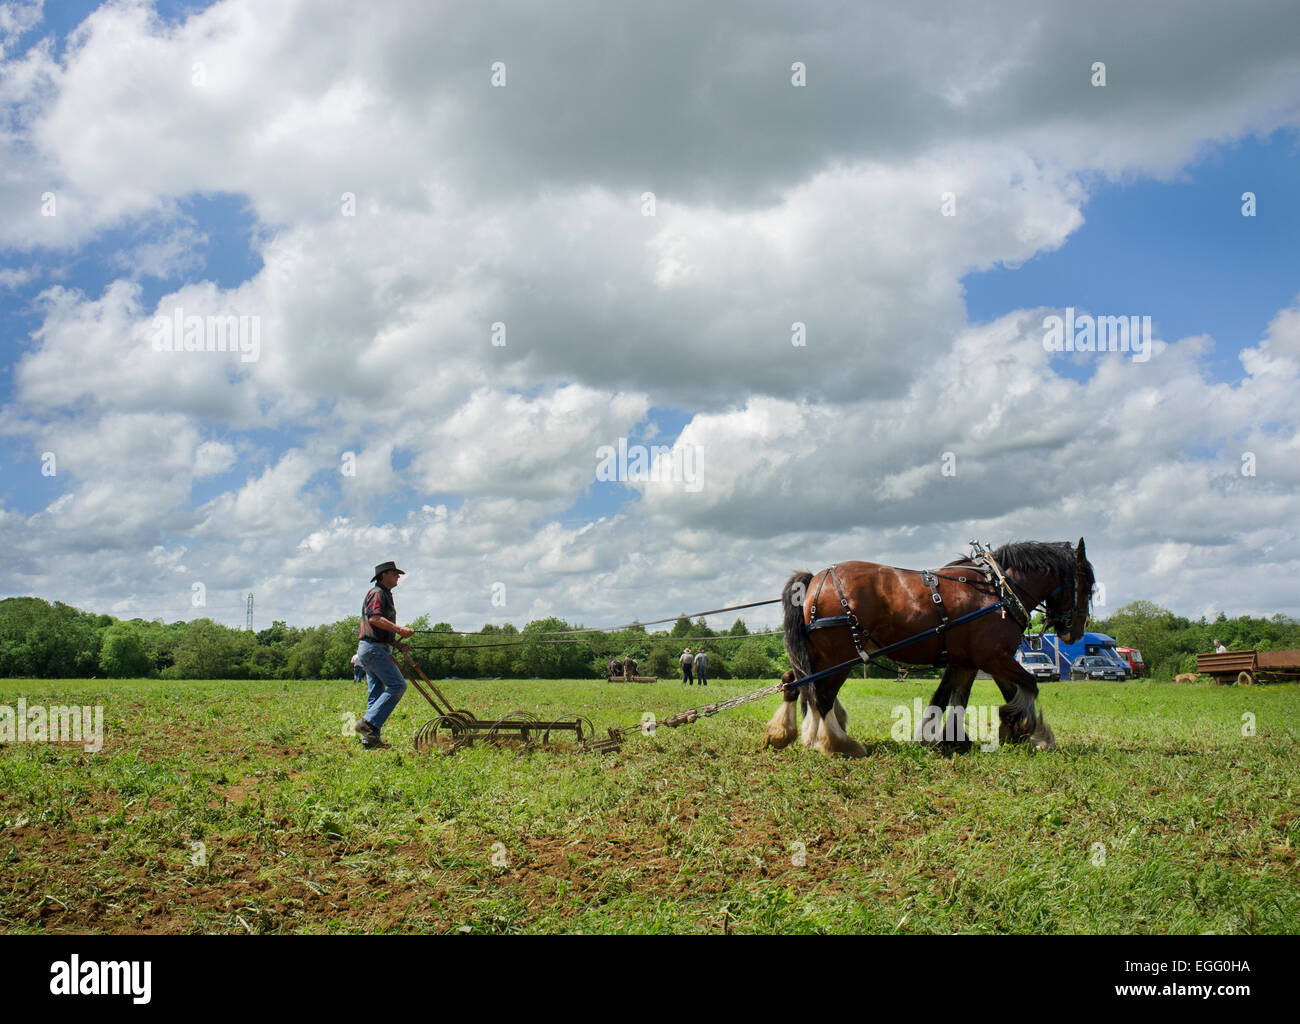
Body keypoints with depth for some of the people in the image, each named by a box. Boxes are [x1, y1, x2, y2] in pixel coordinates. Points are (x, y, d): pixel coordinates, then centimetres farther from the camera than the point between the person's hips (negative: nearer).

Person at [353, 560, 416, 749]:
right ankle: (369, 723, -20)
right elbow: (374, 618, -21)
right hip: (373, 648, -11)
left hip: (377, 649, 11)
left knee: (377, 693, 7)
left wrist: (397, 644, 16)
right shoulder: (377, 593, -5)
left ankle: (370, 739, 5)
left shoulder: (385, 595, 26)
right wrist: (399, 630, -26)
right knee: (397, 685, -16)